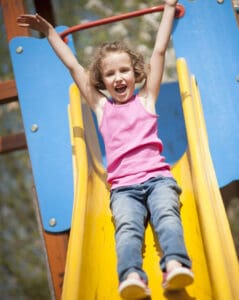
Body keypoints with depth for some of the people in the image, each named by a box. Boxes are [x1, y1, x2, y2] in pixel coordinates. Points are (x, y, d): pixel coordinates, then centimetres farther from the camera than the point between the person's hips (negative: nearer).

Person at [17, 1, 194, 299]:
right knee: (127, 225, -27)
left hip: (157, 177, 0)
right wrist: (49, 31, 30)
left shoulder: (146, 99, 20)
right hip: (123, 187, 0)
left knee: (167, 214, -28)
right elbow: (73, 66, 25)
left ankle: (175, 265, -51)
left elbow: (159, 52, 25)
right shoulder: (101, 107, 21)